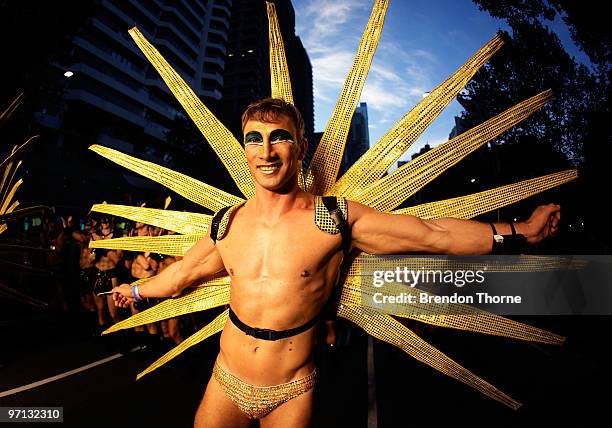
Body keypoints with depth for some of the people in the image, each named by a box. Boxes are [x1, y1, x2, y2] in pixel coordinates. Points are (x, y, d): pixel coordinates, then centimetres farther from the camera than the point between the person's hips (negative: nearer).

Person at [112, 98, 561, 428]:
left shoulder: (336, 219, -18)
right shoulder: (227, 225, -7)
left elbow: (434, 235, -12)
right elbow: (184, 271, 12)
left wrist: (521, 231, -7)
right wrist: (137, 290, 28)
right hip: (226, 384, 3)